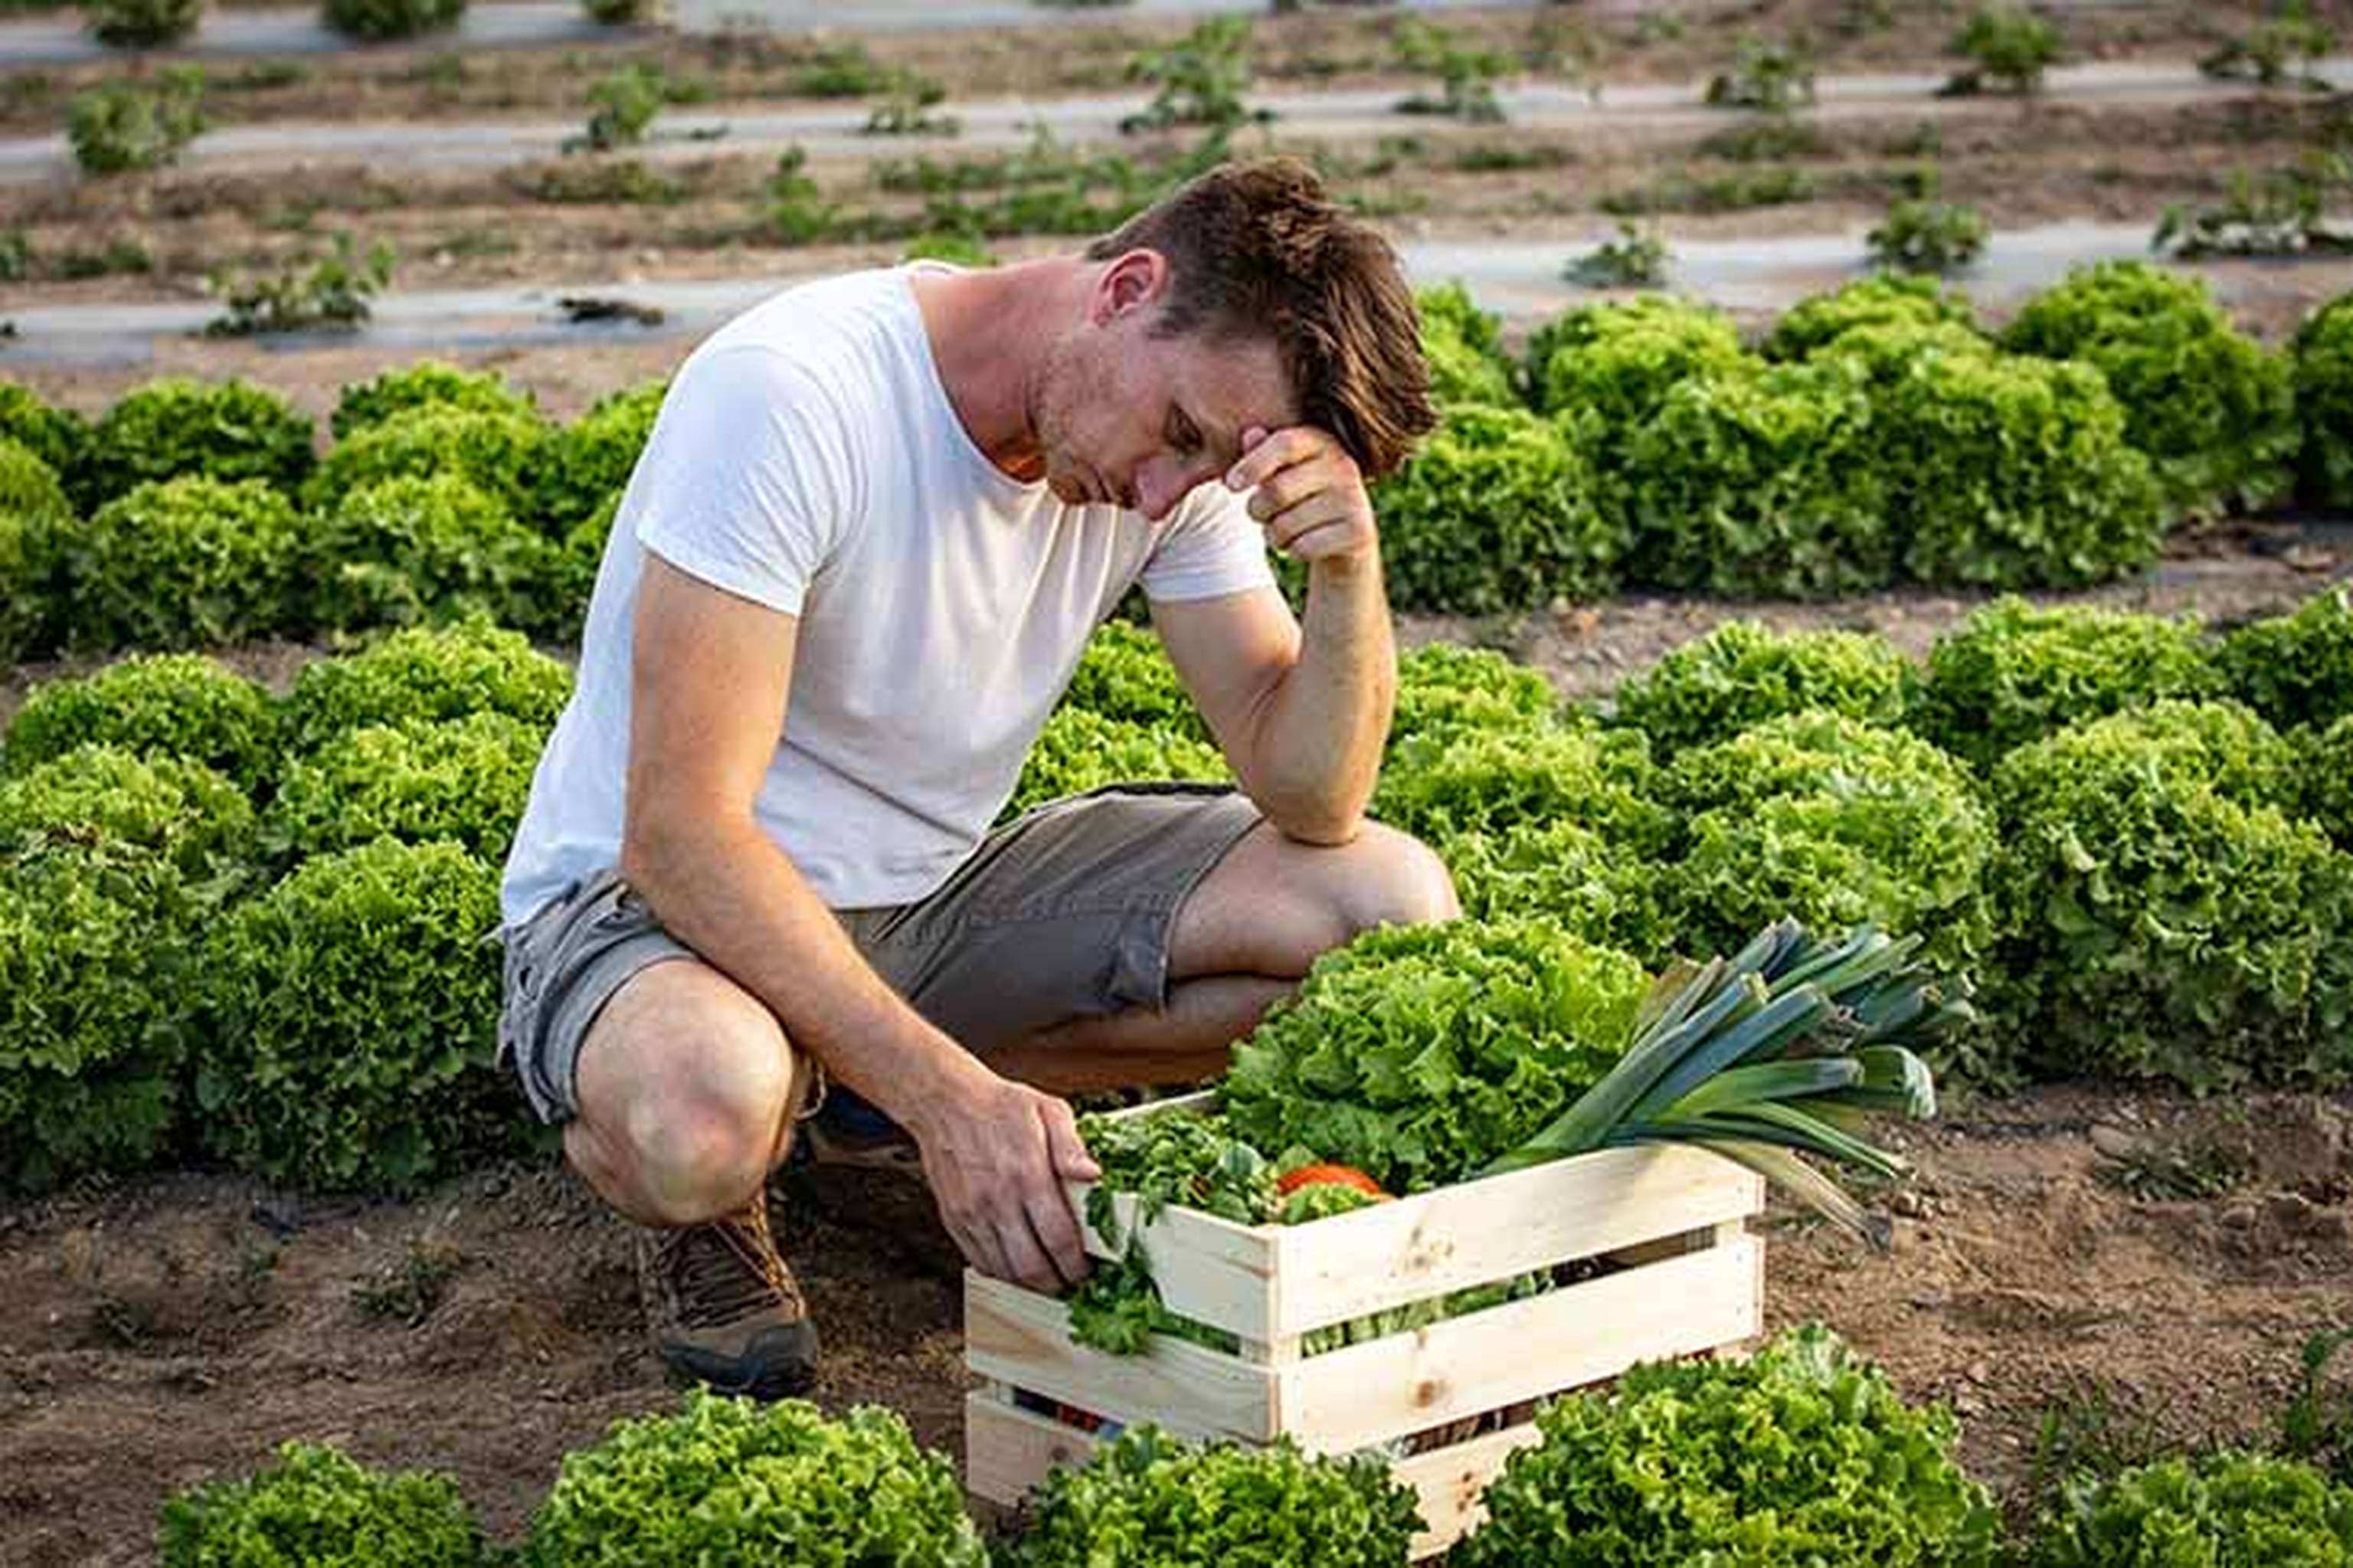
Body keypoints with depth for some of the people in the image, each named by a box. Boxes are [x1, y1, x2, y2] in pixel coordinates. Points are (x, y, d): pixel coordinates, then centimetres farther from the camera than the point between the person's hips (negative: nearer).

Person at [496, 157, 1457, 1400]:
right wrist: (944, 1093, -38)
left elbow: (1310, 804, -6)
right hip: (646, 898, -6)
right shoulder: (789, 397, -27)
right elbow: (681, 834, -31)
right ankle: (704, 1203, -2)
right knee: (704, 1116, -43)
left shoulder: (1170, 464, -7)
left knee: (1397, 904, -11)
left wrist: (1350, 571, -25)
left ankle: (862, 1097, 1)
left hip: (935, 892, 7)